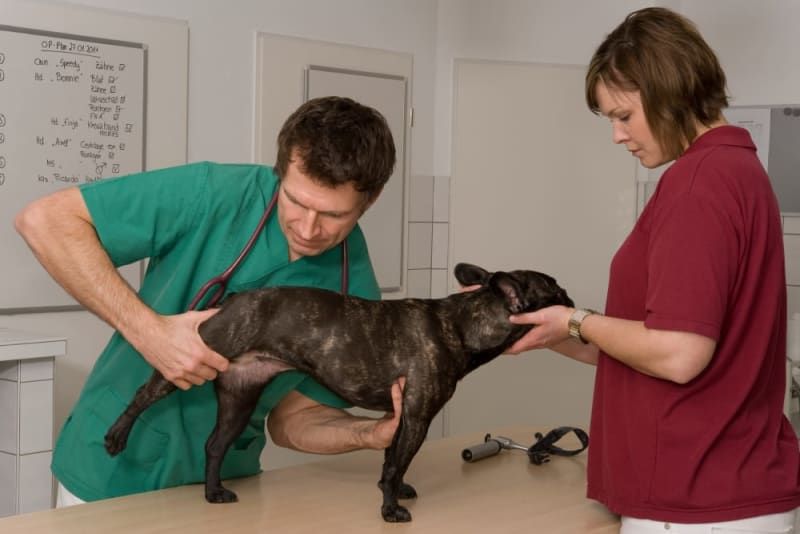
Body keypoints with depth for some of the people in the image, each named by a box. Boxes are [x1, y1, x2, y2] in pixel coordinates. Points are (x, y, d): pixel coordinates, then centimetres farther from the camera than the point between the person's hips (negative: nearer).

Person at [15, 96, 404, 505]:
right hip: (113, 470, -3)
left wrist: (370, 434, -22)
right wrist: (149, 331, -29)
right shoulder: (215, 195, -22)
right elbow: (45, 220, -21)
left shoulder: (356, 292, -11)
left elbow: (290, 420, -1)